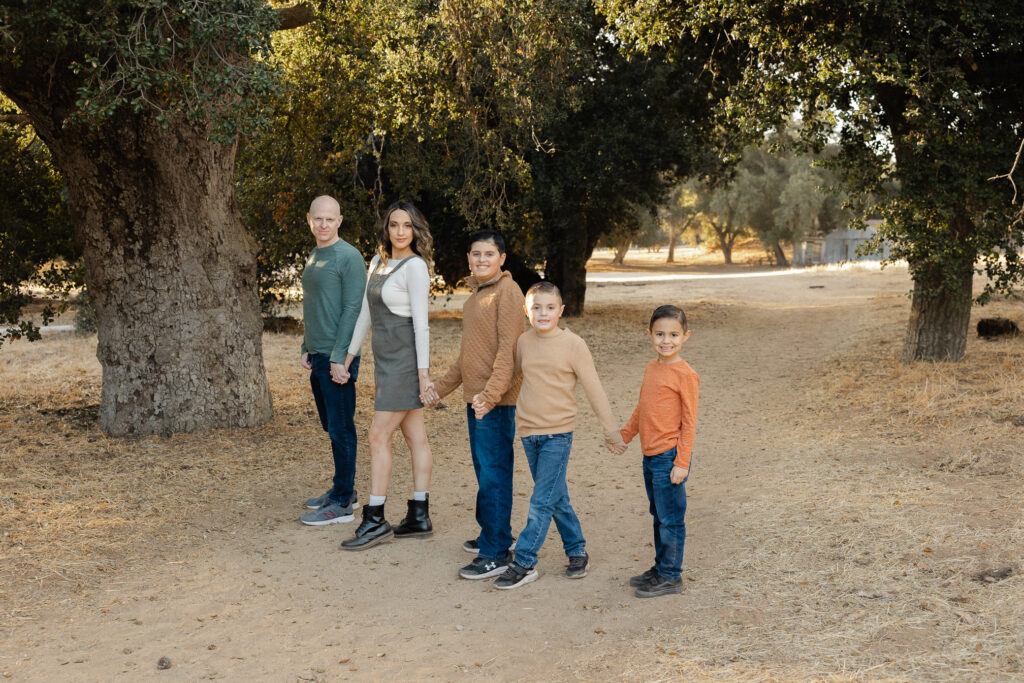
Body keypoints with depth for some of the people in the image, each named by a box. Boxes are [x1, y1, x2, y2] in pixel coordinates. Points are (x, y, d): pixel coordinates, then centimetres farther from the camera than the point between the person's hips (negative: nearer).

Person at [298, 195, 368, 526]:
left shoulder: (349, 257, -11)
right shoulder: (313, 257, 17)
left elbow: (353, 310, -16)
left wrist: (339, 357, -19)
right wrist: (307, 348, 16)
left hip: (337, 359, -9)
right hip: (317, 358, 9)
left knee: (341, 430, -4)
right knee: (331, 427, 14)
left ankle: (342, 504, 1)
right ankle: (344, 491, 24)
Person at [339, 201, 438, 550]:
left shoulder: (414, 266, -12)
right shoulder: (378, 262, 13)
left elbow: (421, 322, -16)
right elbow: (366, 313, 17)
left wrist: (423, 372, -18)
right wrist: (349, 356, 17)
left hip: (405, 360, -8)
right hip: (387, 360, 8)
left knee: (378, 436, -8)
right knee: (415, 437, 9)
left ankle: (374, 520, -2)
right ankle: (419, 517, 14)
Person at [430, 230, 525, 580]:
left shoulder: (508, 291, -11)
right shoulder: (475, 295, 18)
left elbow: (508, 348, -19)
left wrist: (491, 394, -28)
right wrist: (440, 389, 28)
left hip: (496, 402, -9)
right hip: (475, 398, 9)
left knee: (494, 474, -7)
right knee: (484, 470, 17)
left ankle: (496, 553, -3)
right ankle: (491, 534, 29)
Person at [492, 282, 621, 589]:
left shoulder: (573, 345, -9)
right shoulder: (523, 342, 3)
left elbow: (593, 389, -5)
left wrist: (610, 429, -1)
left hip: (557, 434, -5)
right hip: (528, 432, 5)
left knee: (542, 502, -6)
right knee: (557, 499, 13)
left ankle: (524, 563, -1)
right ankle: (577, 551, 27)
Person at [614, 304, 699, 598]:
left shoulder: (685, 374, -13)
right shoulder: (651, 368, 9)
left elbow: (689, 422, -13)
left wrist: (682, 462, -15)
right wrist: (625, 435, 22)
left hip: (669, 457, -8)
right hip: (650, 455, 8)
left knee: (670, 519, 2)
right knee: (659, 516, 18)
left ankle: (671, 576, 12)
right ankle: (660, 568, 29)